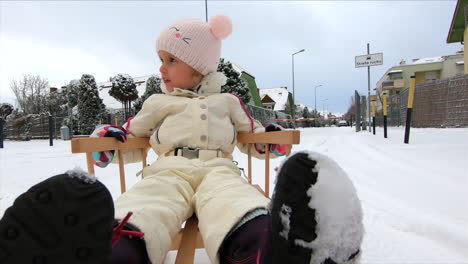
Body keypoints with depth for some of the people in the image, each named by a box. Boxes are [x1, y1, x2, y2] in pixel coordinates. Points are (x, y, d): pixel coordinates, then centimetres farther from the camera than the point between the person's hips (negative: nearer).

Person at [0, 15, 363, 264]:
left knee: (233, 202, -38)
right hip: (169, 169, 1)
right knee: (144, 210, -37)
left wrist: (270, 139, 13)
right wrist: (112, 138, 13)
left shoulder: (228, 101, 26)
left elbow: (251, 137, 32)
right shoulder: (157, 104, 28)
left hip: (218, 168, 0)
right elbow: (133, 138, 33)